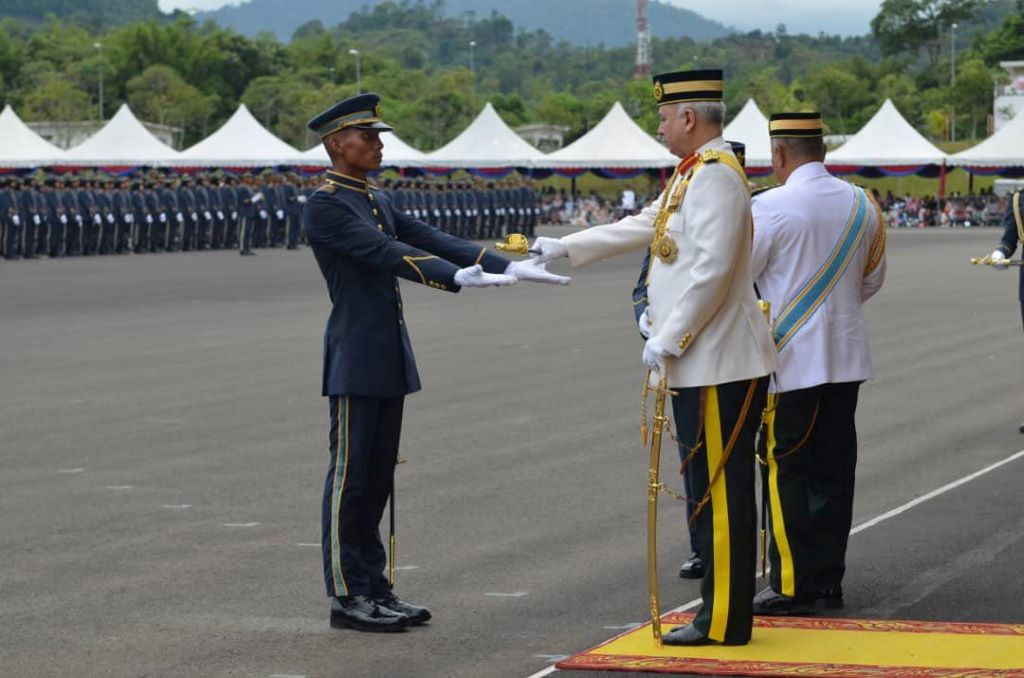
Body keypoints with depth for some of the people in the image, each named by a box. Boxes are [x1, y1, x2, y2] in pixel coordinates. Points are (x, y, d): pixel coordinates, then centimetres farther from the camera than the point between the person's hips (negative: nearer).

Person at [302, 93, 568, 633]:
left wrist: (507, 266, 0)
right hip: (356, 360, -9)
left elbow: (432, 241, 10)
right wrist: (458, 279, -34)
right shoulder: (324, 207, -13)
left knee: (377, 478, 11)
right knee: (350, 477, -4)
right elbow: (386, 254, -24)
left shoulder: (377, 202, 16)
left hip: (388, 361, 9)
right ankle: (346, 596, 1)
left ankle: (373, 588, 16)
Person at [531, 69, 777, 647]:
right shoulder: (694, 173, 17)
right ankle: (719, 612, 18)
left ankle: (724, 622, -2)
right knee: (711, 492, 12)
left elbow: (713, 269, -23)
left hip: (720, 366, -10)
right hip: (701, 362, 10)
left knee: (722, 493, -6)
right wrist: (566, 247, 31)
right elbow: (641, 227, 28)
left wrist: (668, 339, -19)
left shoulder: (717, 175, -16)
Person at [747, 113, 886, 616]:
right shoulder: (860, 204, 5)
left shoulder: (769, 207, -14)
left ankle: (791, 586, 2)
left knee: (786, 471, 0)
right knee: (834, 470, 10)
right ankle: (828, 583, 14)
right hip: (847, 357, 6)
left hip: (789, 361, -6)